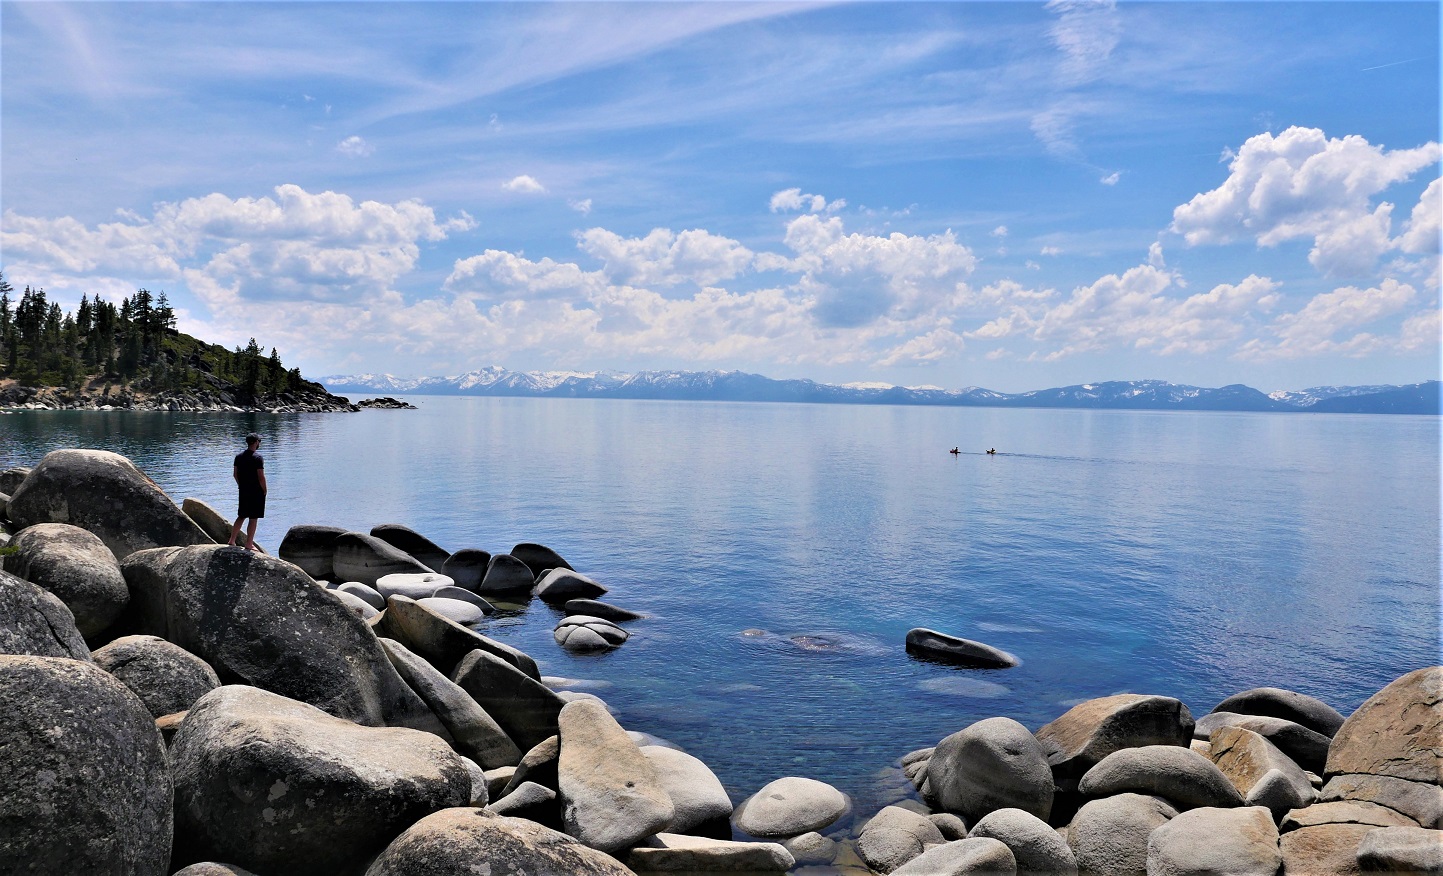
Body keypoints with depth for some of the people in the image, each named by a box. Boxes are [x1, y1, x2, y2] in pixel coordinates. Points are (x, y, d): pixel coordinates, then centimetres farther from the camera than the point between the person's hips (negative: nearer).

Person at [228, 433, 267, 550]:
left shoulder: (239, 456, 6)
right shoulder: (258, 458, -15)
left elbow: (235, 474, 10)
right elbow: (261, 477, -17)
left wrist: (241, 486, 20)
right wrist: (264, 490, -5)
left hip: (243, 491, 7)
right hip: (256, 492, -7)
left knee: (241, 516, 19)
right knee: (253, 519, 1)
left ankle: (232, 541, 20)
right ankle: (249, 544, 5)